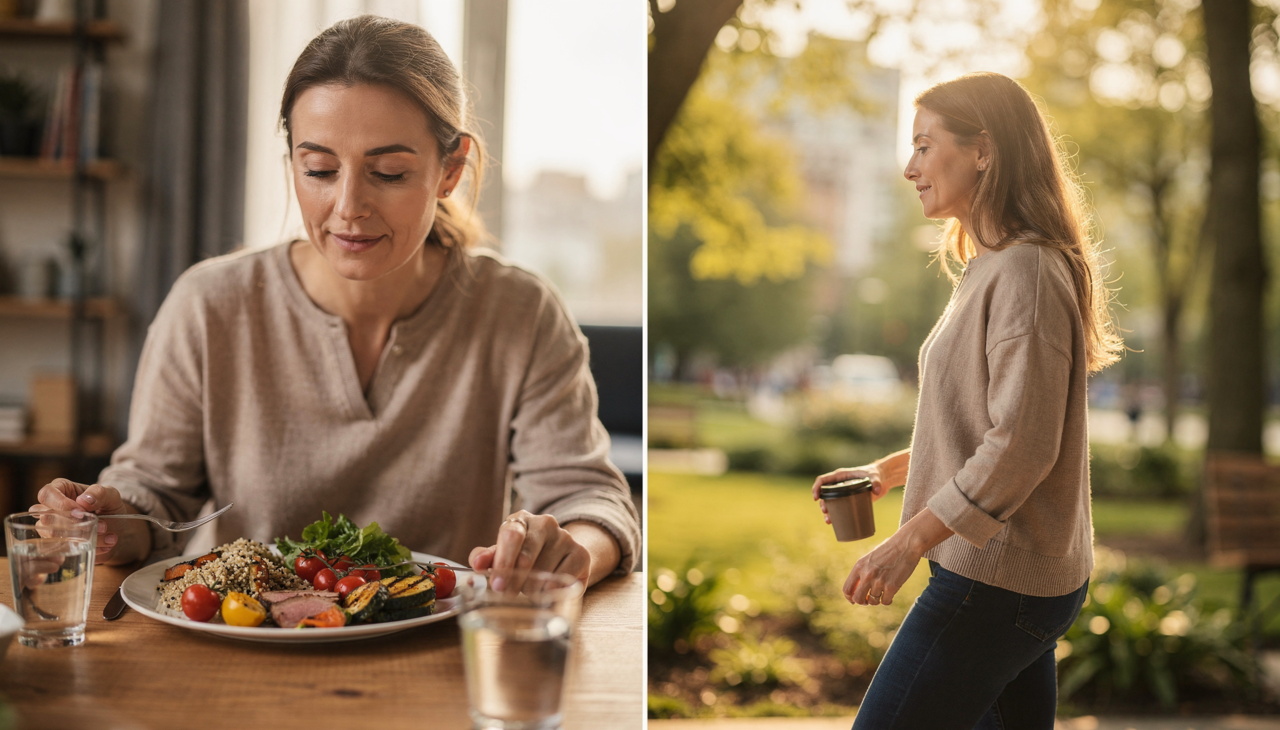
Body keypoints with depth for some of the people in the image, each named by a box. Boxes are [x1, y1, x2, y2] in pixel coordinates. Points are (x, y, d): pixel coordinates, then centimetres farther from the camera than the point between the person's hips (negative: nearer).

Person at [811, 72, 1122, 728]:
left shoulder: (1026, 270, -17)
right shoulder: (993, 267, 15)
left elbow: (1022, 445, -23)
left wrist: (909, 542, -20)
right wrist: (889, 470, 12)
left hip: (996, 580, -10)